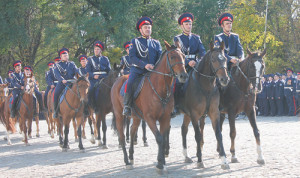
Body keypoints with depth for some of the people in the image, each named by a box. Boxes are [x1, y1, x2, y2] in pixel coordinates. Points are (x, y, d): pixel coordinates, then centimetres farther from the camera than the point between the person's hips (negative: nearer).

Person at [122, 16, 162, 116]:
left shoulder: (156, 43, 22)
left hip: (153, 71, 3)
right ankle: (127, 106, -11)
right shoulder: (135, 41, 12)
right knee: (129, 85, -28)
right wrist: (145, 65, -16)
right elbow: (132, 57, -2)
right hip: (137, 70, -3)